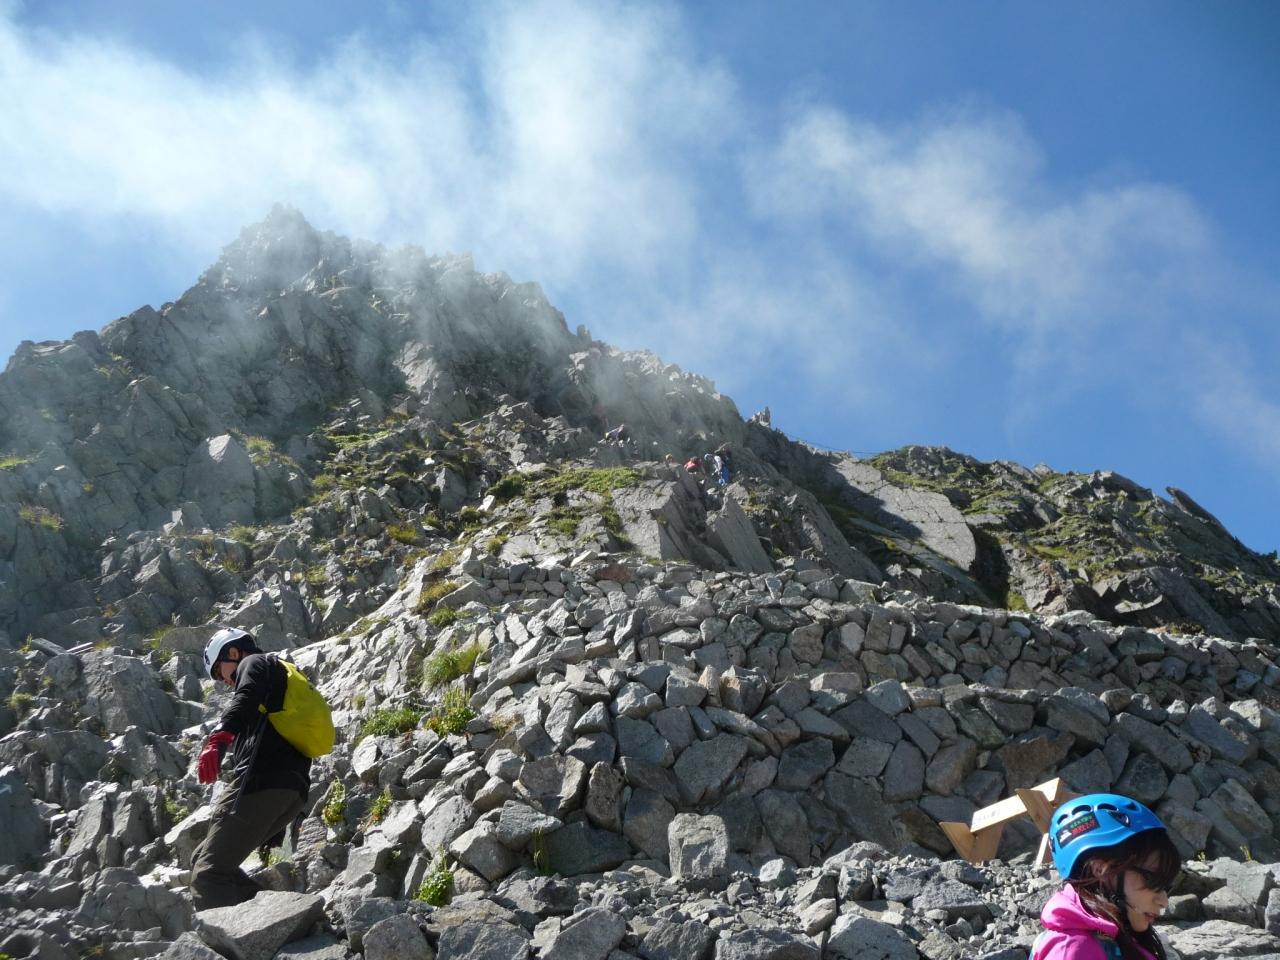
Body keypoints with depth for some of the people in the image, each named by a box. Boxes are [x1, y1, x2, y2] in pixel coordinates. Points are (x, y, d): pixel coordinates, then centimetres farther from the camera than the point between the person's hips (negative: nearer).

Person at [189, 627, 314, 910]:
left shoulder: (255, 662, 11)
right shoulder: (284, 680, 36)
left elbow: (246, 699, -15)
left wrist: (218, 738, -32)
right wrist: (275, 830, 35)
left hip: (262, 781, -9)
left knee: (208, 873, -10)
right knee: (205, 860, 17)